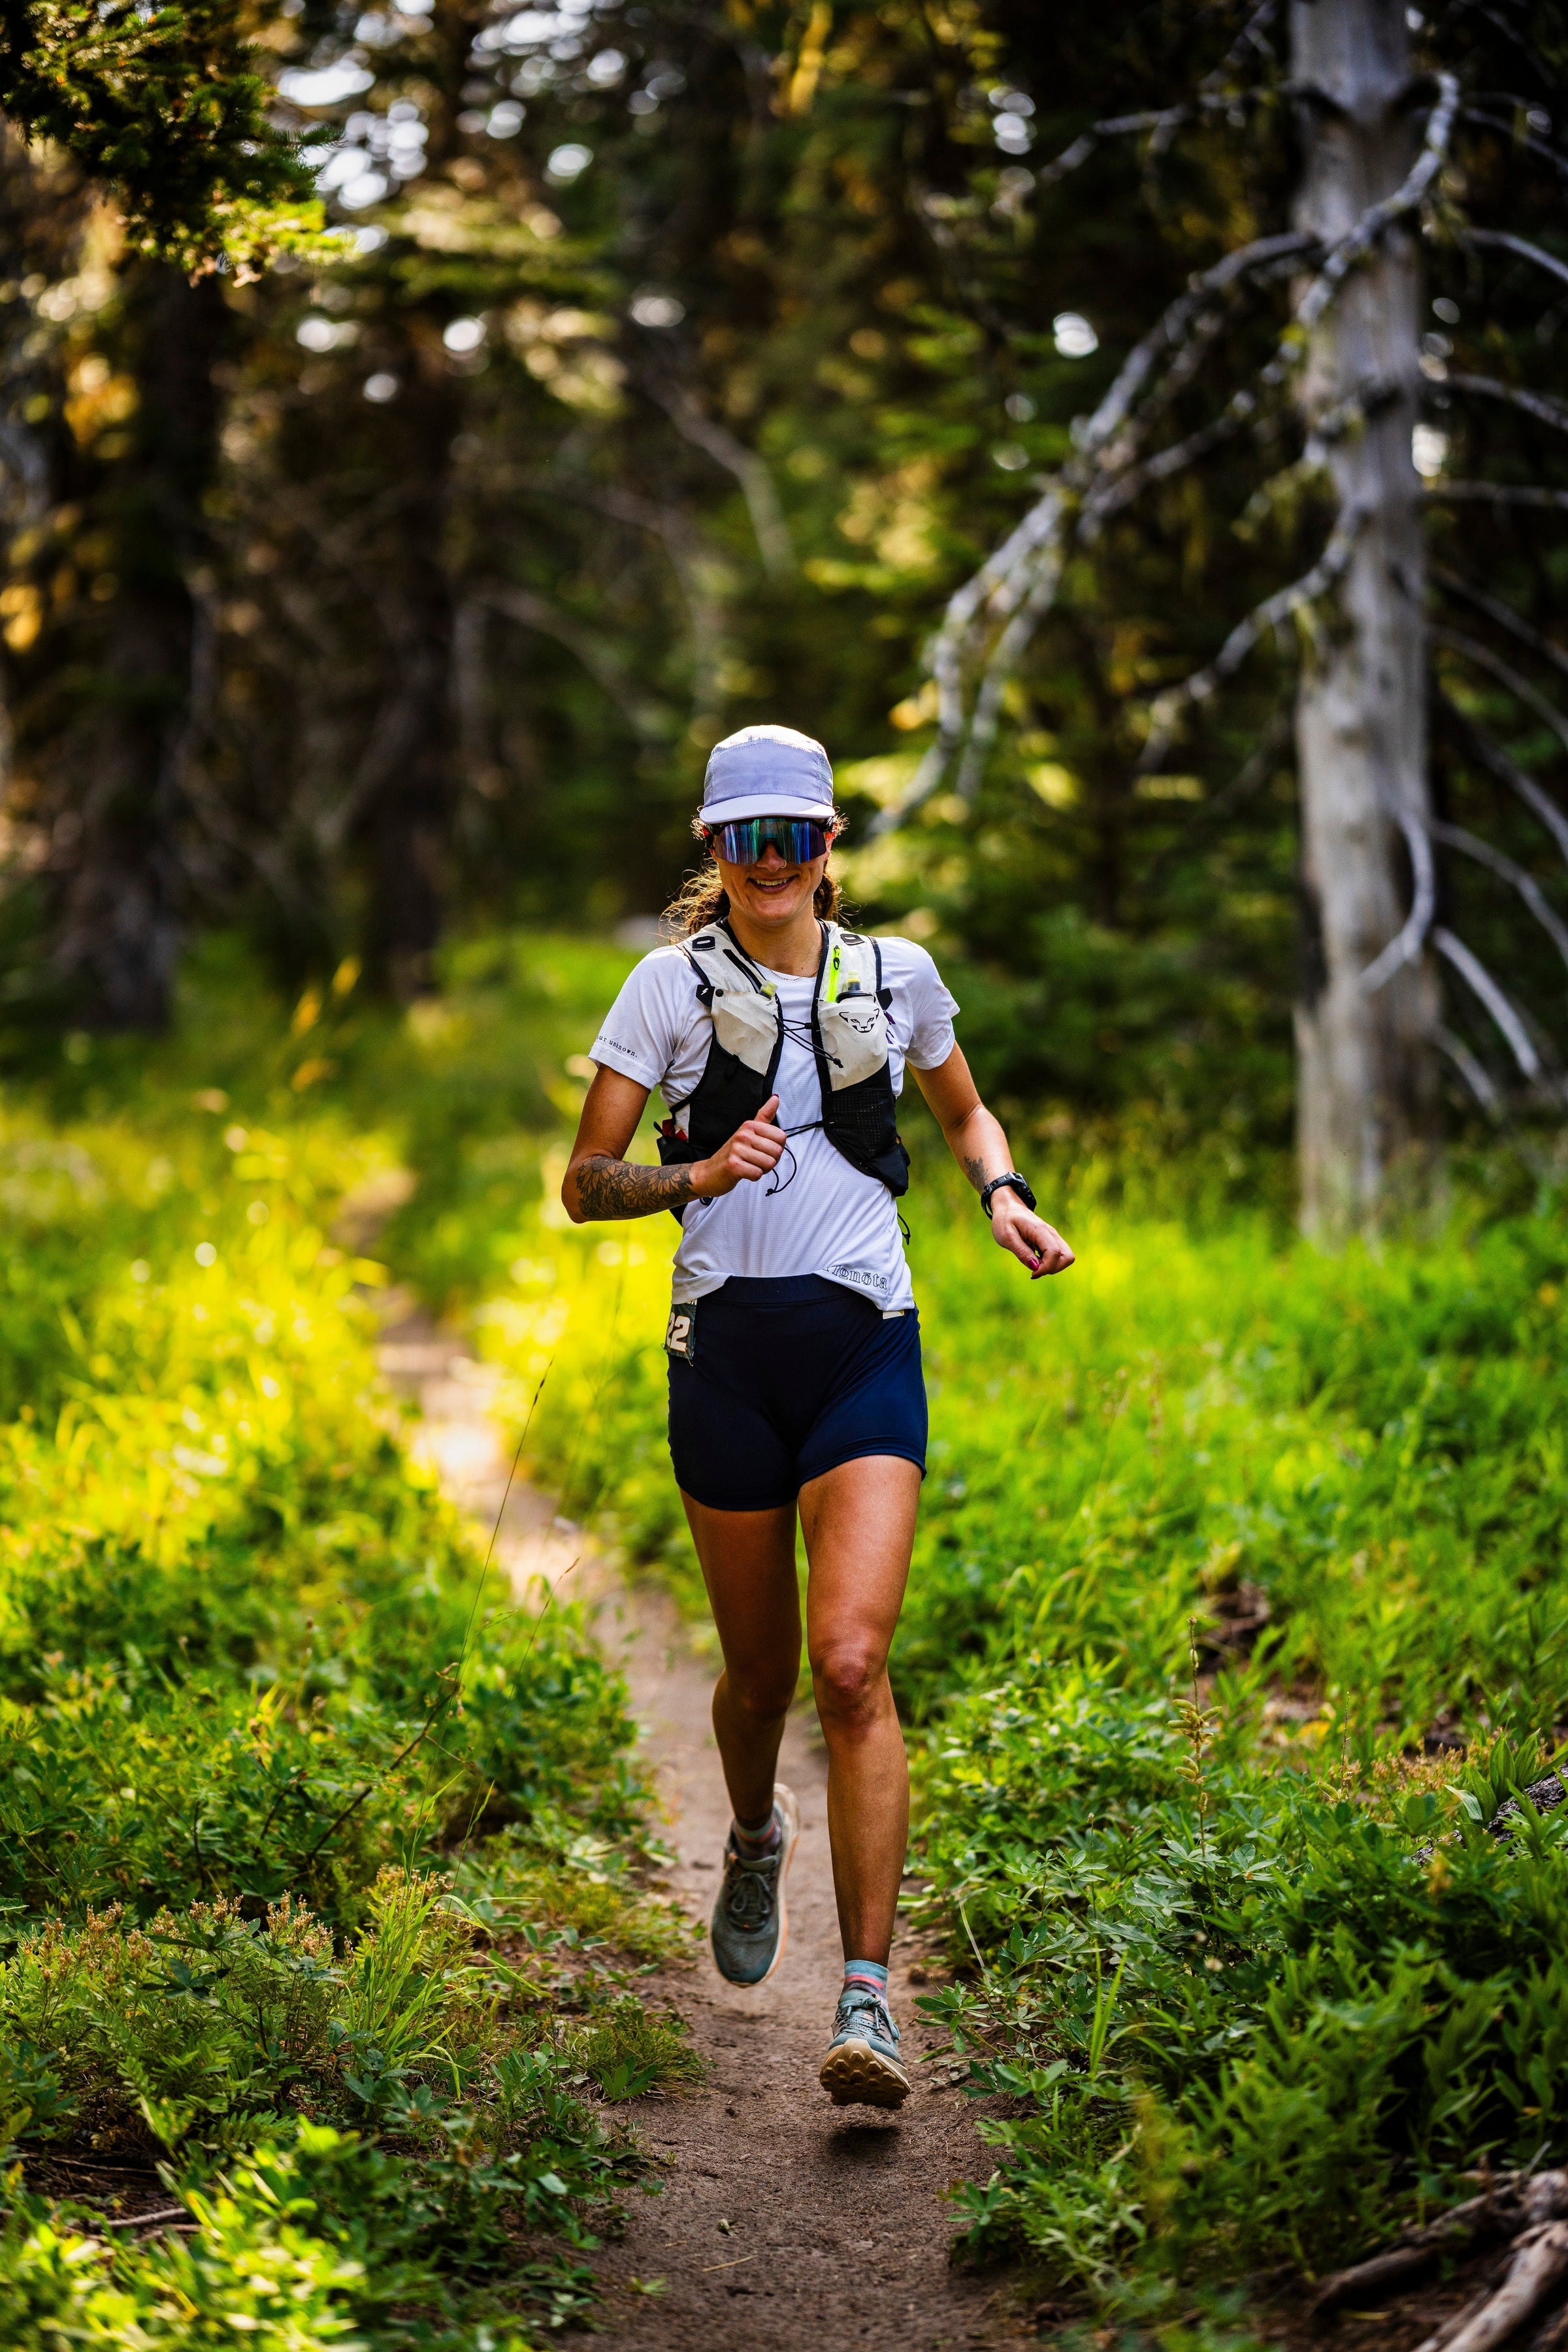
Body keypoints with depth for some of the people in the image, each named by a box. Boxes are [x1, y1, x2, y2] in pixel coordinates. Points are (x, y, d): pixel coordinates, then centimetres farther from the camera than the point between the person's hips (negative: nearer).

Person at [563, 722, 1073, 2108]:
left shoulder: (897, 976, 5)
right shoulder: (674, 985, 0)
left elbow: (965, 1112, 24)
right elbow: (585, 1183, -1)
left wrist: (1005, 1193, 4)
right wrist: (696, 1175, -19)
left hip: (867, 1351, 0)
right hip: (727, 1354, 0)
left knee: (852, 1668, -16)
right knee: (760, 1672, 12)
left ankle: (869, 1996, -14)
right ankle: (756, 1837, 47)